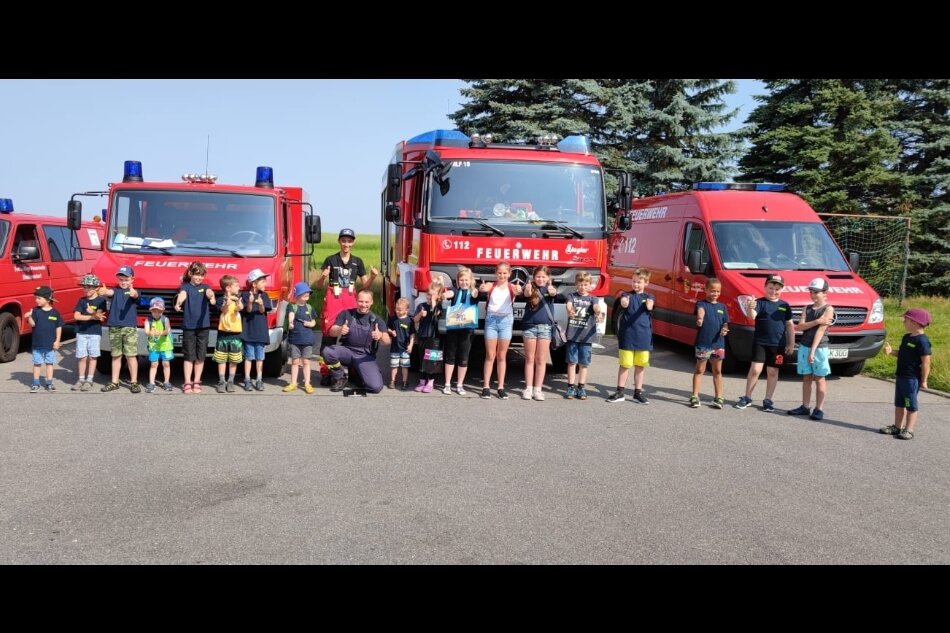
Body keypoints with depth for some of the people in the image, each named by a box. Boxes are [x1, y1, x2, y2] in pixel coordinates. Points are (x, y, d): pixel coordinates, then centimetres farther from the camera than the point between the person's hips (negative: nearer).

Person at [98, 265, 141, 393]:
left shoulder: (133, 292, 1)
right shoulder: (115, 290, 6)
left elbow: (135, 296, -23)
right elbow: (110, 292, -17)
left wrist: (133, 293, -48)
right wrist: (104, 292, -42)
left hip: (130, 327, -2)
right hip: (114, 327, 2)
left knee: (131, 355, -1)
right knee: (116, 356, 10)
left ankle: (134, 382, 5)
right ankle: (114, 382, 17)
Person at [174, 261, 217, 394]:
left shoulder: (205, 287, 7)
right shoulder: (185, 286, 3)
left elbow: (209, 292, -16)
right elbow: (182, 294, -20)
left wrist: (212, 297, -42)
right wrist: (178, 303, -44)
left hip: (203, 326, 2)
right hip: (188, 326, -2)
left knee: (200, 356, 5)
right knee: (189, 356, 2)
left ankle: (196, 382, 15)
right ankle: (187, 383, 6)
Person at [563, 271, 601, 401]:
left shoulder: (592, 299, 6)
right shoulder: (572, 296, 6)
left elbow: (596, 307, -16)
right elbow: (568, 305, -15)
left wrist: (598, 312, -40)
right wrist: (570, 311, -39)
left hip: (587, 336, 1)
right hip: (572, 334, 0)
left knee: (584, 363, 5)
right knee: (572, 361, 3)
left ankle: (581, 388, 14)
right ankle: (571, 387, 9)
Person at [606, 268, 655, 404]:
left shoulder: (648, 297, 6)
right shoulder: (627, 295, 2)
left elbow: (650, 306, -18)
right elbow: (624, 302, -22)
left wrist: (649, 305, -43)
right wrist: (624, 302, -48)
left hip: (643, 337, 2)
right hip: (627, 336, -2)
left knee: (640, 366, 9)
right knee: (624, 364, 4)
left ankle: (638, 393, 19)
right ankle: (619, 392, 12)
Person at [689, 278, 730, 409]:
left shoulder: (722, 307, 10)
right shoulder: (701, 304, -5)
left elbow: (725, 323, 14)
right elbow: (700, 311, -28)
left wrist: (724, 329, -11)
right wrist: (700, 319, -52)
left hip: (718, 343, 4)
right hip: (703, 343, -4)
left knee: (717, 371, 12)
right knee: (699, 370, 4)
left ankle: (718, 397, 19)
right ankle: (695, 396, 8)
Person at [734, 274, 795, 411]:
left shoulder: (785, 306, 9)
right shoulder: (760, 302, -3)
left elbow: (789, 325, 14)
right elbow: (752, 316, -21)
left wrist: (791, 343, 9)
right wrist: (750, 308, -44)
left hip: (778, 344, 3)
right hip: (760, 342, -3)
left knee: (772, 372, 8)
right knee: (755, 369, -7)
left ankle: (768, 400, 17)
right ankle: (747, 397, 7)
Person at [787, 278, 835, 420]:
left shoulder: (828, 309, -5)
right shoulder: (808, 308, 12)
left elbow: (821, 330, -13)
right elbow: (800, 326, 0)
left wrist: (813, 350, -20)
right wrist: (817, 321, -16)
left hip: (819, 348, -5)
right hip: (804, 347, 5)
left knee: (819, 378, 0)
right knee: (806, 378, 9)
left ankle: (818, 409, 1)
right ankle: (805, 407, 13)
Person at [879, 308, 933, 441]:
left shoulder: (922, 340, -18)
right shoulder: (906, 337, 10)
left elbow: (926, 362, -18)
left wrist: (924, 380, -16)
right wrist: (891, 351, 1)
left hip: (912, 379, -9)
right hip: (901, 376, 9)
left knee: (911, 404, 2)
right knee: (899, 403, 16)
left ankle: (909, 430, 10)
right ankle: (898, 426, 26)